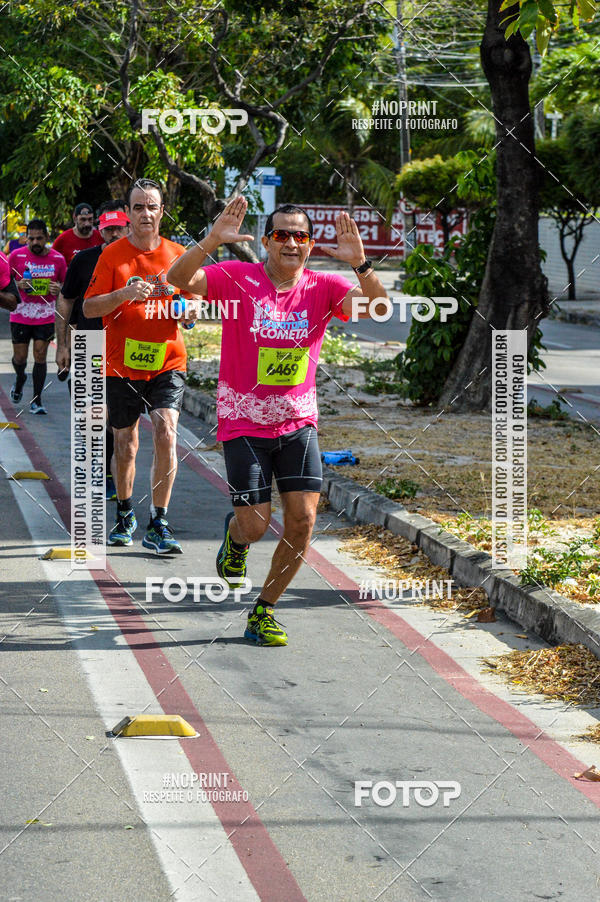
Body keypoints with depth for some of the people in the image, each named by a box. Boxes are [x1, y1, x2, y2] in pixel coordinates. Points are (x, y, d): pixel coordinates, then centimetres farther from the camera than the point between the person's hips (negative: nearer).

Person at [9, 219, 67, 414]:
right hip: (20, 316, 0)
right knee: (19, 357, 5)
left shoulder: (58, 259, -1)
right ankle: (20, 380, 40)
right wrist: (17, 285, -17)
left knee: (40, 356, -4)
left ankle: (36, 401, 3)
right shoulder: (16, 256, -4)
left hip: (46, 316, 0)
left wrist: (59, 288, -11)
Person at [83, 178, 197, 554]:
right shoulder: (113, 255, -2)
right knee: (125, 445, 10)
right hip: (123, 364, 0)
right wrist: (124, 294, -22)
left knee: (166, 434, -16)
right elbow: (89, 308, -5)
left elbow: (191, 299, 17)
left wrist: (191, 312, -7)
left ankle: (158, 525, -9)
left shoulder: (178, 254, 4)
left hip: (167, 361, 0)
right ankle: (125, 515, 34)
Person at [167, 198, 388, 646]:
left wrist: (361, 263, -33)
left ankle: (263, 612, 12)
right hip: (244, 422, -3)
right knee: (255, 526, -5)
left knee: (303, 518, -6)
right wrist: (213, 241, -39)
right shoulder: (238, 278, -9)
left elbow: (379, 307, -16)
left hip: (298, 423, 3)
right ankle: (235, 534, 35)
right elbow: (179, 278, -23)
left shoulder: (322, 288, -3)